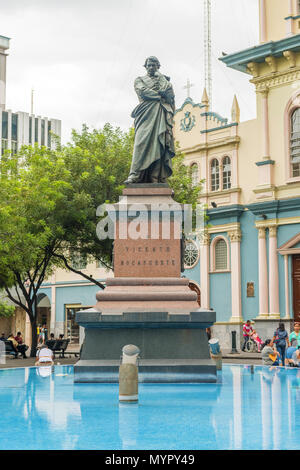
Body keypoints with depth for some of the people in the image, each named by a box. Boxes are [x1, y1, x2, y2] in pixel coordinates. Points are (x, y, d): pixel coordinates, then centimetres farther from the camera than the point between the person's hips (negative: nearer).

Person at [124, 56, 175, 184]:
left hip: (161, 115, 2)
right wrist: (160, 95, -2)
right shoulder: (140, 80, 20)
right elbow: (143, 92, 0)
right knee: (142, 142, -19)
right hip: (146, 114, -2)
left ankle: (158, 178, -17)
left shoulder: (164, 80, 26)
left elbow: (171, 94, 9)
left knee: (160, 144, -11)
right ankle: (135, 175, -27)